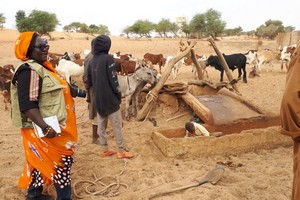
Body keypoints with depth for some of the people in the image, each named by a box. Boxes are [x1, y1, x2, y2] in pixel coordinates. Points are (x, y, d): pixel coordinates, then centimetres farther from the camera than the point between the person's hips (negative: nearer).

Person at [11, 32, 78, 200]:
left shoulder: (41, 66, 9)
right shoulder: (29, 71, -22)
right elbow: (27, 105, -29)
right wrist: (46, 128, -33)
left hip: (50, 124, 10)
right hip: (44, 127, -10)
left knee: (42, 161, 20)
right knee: (62, 160, 0)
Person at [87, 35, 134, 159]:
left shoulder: (92, 61, 6)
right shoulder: (108, 58, -14)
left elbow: (89, 81, 11)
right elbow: (113, 79, -16)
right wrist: (119, 94, -5)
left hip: (98, 99, 7)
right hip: (110, 98, -7)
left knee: (101, 125, 12)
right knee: (117, 126, 2)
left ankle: (105, 150, 20)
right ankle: (121, 151, 9)